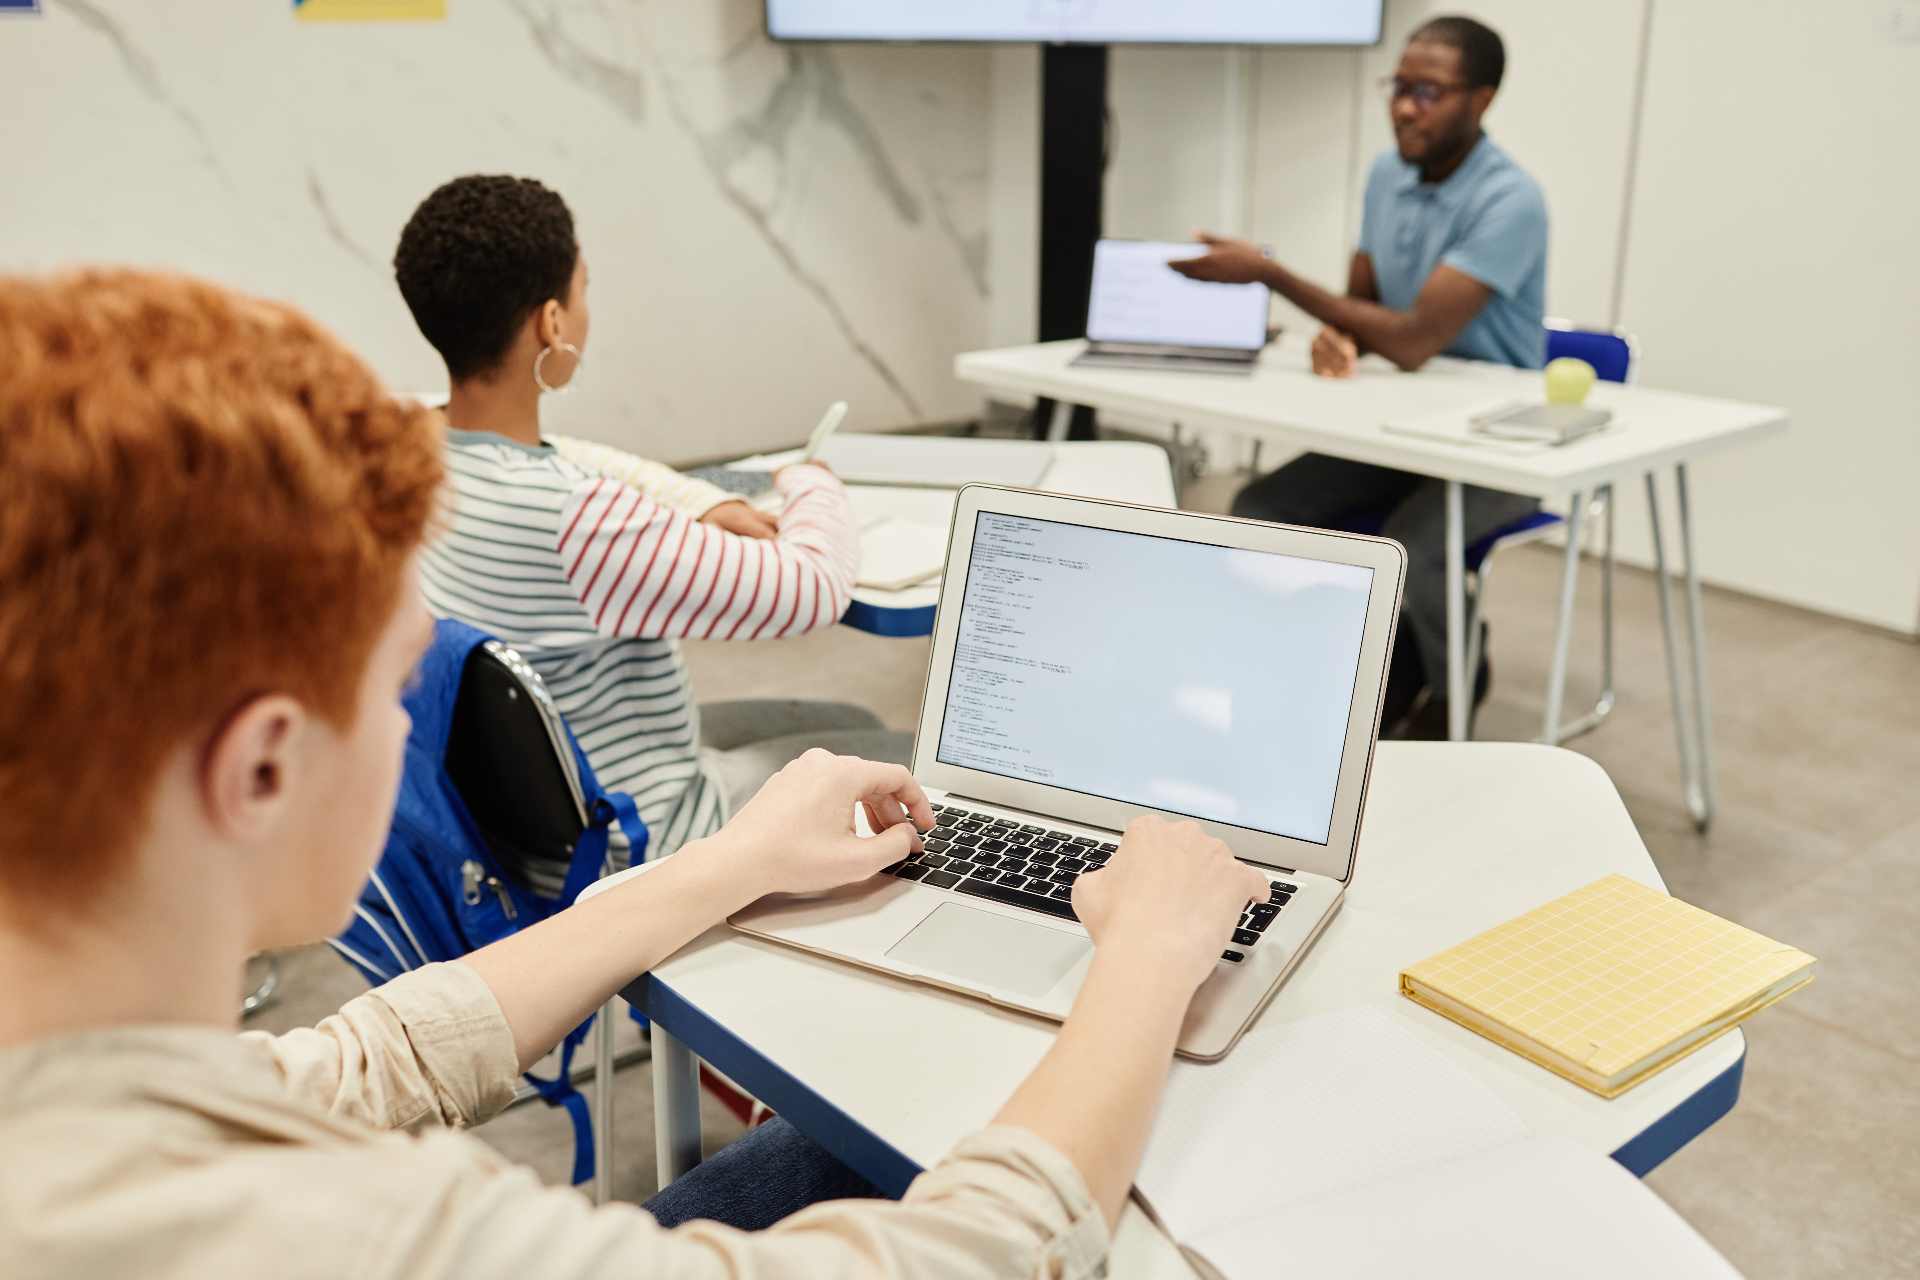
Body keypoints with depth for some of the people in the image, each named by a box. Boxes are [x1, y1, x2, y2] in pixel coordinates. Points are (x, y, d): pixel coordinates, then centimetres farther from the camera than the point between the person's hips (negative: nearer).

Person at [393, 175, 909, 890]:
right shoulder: (575, 518, -36)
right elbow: (815, 590, -26)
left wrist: (706, 505, 0)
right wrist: (811, 484, -4)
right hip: (627, 857, -8)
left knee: (852, 724, 23)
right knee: (909, 762, 11)